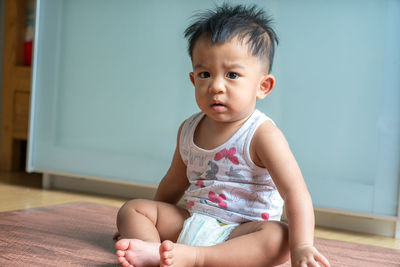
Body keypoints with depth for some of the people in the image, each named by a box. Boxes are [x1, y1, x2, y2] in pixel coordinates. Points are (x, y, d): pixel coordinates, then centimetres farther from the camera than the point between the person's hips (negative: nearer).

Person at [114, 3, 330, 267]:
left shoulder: (262, 135, -15)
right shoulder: (189, 130, 6)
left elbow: (295, 191, -26)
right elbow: (175, 182, 21)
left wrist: (302, 246, -39)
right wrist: (155, 223, 29)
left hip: (240, 233, -6)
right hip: (191, 223, 6)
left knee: (279, 237, -35)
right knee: (133, 208, -3)